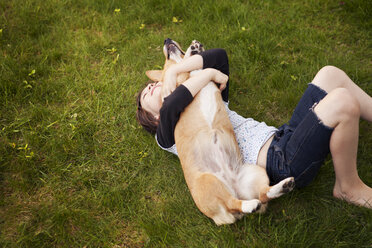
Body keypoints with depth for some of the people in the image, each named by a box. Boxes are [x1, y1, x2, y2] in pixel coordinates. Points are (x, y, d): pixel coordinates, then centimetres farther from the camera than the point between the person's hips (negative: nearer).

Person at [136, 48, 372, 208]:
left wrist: (174, 70, 9)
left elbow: (219, 56, 18)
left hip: (284, 136, 8)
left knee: (331, 74, 2)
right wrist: (209, 74, -8)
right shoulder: (166, 136, 4)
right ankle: (349, 187, -2)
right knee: (343, 102, -23)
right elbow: (170, 107, -20)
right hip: (283, 163, -8)